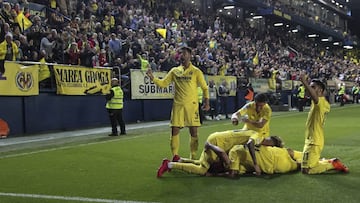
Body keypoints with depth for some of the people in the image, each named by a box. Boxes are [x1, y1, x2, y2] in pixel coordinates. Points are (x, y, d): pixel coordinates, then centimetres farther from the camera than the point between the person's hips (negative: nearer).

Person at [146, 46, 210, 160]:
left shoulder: (196, 71, 2)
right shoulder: (174, 71, 10)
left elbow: (204, 88, 6)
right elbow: (163, 83, 7)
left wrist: (206, 102, -1)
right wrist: (152, 78, -7)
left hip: (192, 105, -2)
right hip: (178, 105, 2)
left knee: (193, 131, 0)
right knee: (175, 130, -2)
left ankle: (193, 157, 13)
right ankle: (175, 156, 8)